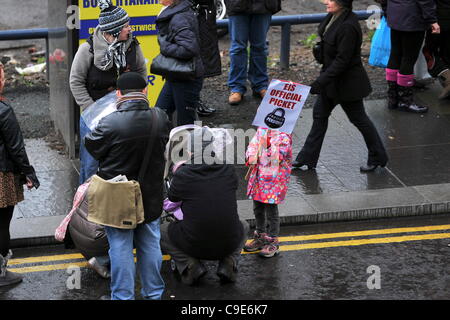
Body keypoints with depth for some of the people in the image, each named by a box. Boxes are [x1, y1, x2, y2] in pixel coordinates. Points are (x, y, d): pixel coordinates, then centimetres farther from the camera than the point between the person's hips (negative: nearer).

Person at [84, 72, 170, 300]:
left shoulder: (110, 123, -23)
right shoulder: (160, 119, -10)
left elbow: (91, 145, -8)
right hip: (150, 196, 4)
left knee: (121, 247, 7)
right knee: (150, 244, 17)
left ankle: (122, 296, 14)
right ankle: (153, 293, 28)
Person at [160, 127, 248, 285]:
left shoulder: (184, 174, -13)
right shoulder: (227, 169, -6)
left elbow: (172, 197, 7)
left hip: (194, 245, -2)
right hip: (229, 244, 2)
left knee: (160, 230, 23)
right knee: (243, 225, 36)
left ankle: (189, 264, 2)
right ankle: (228, 263, 9)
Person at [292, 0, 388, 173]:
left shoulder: (348, 27, -29)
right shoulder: (333, 17, -1)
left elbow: (342, 61, -28)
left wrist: (320, 82, -27)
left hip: (347, 82, -9)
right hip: (332, 76, 9)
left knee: (358, 118, 7)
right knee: (320, 114, 14)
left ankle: (378, 157, 25)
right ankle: (307, 158, 24)